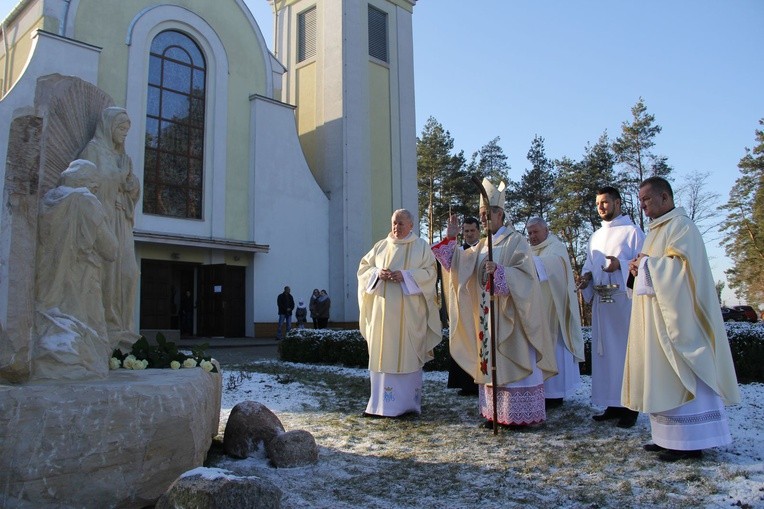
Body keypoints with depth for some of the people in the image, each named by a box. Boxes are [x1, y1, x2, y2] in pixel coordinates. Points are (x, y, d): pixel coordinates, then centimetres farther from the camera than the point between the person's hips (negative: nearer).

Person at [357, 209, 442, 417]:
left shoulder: (421, 246, 5)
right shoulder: (380, 246, 14)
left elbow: (429, 272, -4)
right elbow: (363, 268, 13)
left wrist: (405, 275, -16)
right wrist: (377, 273, -7)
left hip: (408, 312, -3)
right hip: (382, 310, 3)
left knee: (407, 353, -3)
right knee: (382, 353, 2)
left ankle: (407, 401, 4)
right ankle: (381, 401, 8)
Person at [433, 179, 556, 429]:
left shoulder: (515, 240, -5)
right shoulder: (482, 245, 16)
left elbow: (525, 274, -16)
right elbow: (460, 264, 7)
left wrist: (499, 271, -30)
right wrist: (451, 238, 1)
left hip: (509, 315, -7)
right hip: (487, 315, 7)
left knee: (512, 361, -4)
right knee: (490, 362, 8)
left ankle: (520, 415, 2)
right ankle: (495, 412, 15)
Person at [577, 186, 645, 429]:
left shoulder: (632, 231, -1)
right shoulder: (595, 237, 19)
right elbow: (589, 265, 18)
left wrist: (620, 264, -23)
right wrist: (586, 276, -3)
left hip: (624, 299, -6)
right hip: (600, 301, 7)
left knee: (625, 350, -4)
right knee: (604, 351, 7)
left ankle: (630, 406, 3)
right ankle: (613, 404, 14)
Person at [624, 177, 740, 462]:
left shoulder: (681, 225, -9)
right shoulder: (659, 229, 20)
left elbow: (682, 266, -21)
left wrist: (646, 263, -10)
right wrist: (641, 267, 6)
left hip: (675, 315, -10)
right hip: (658, 318, 10)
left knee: (679, 375, -7)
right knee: (663, 377, 8)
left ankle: (690, 442, -2)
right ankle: (670, 437, 13)